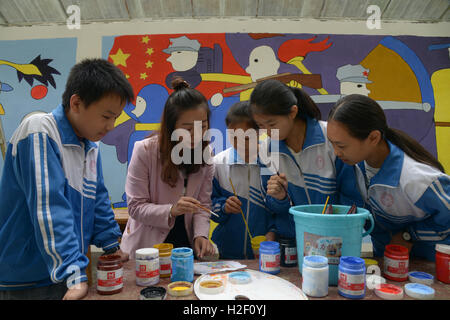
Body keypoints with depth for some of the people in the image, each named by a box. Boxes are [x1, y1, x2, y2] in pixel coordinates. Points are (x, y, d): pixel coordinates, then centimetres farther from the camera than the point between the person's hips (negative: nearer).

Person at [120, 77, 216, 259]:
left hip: (185, 244, 3)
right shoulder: (144, 150, -13)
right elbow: (135, 207, -12)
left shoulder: (205, 154, -2)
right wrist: (171, 211, -27)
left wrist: (200, 235, -17)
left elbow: (203, 206, 0)